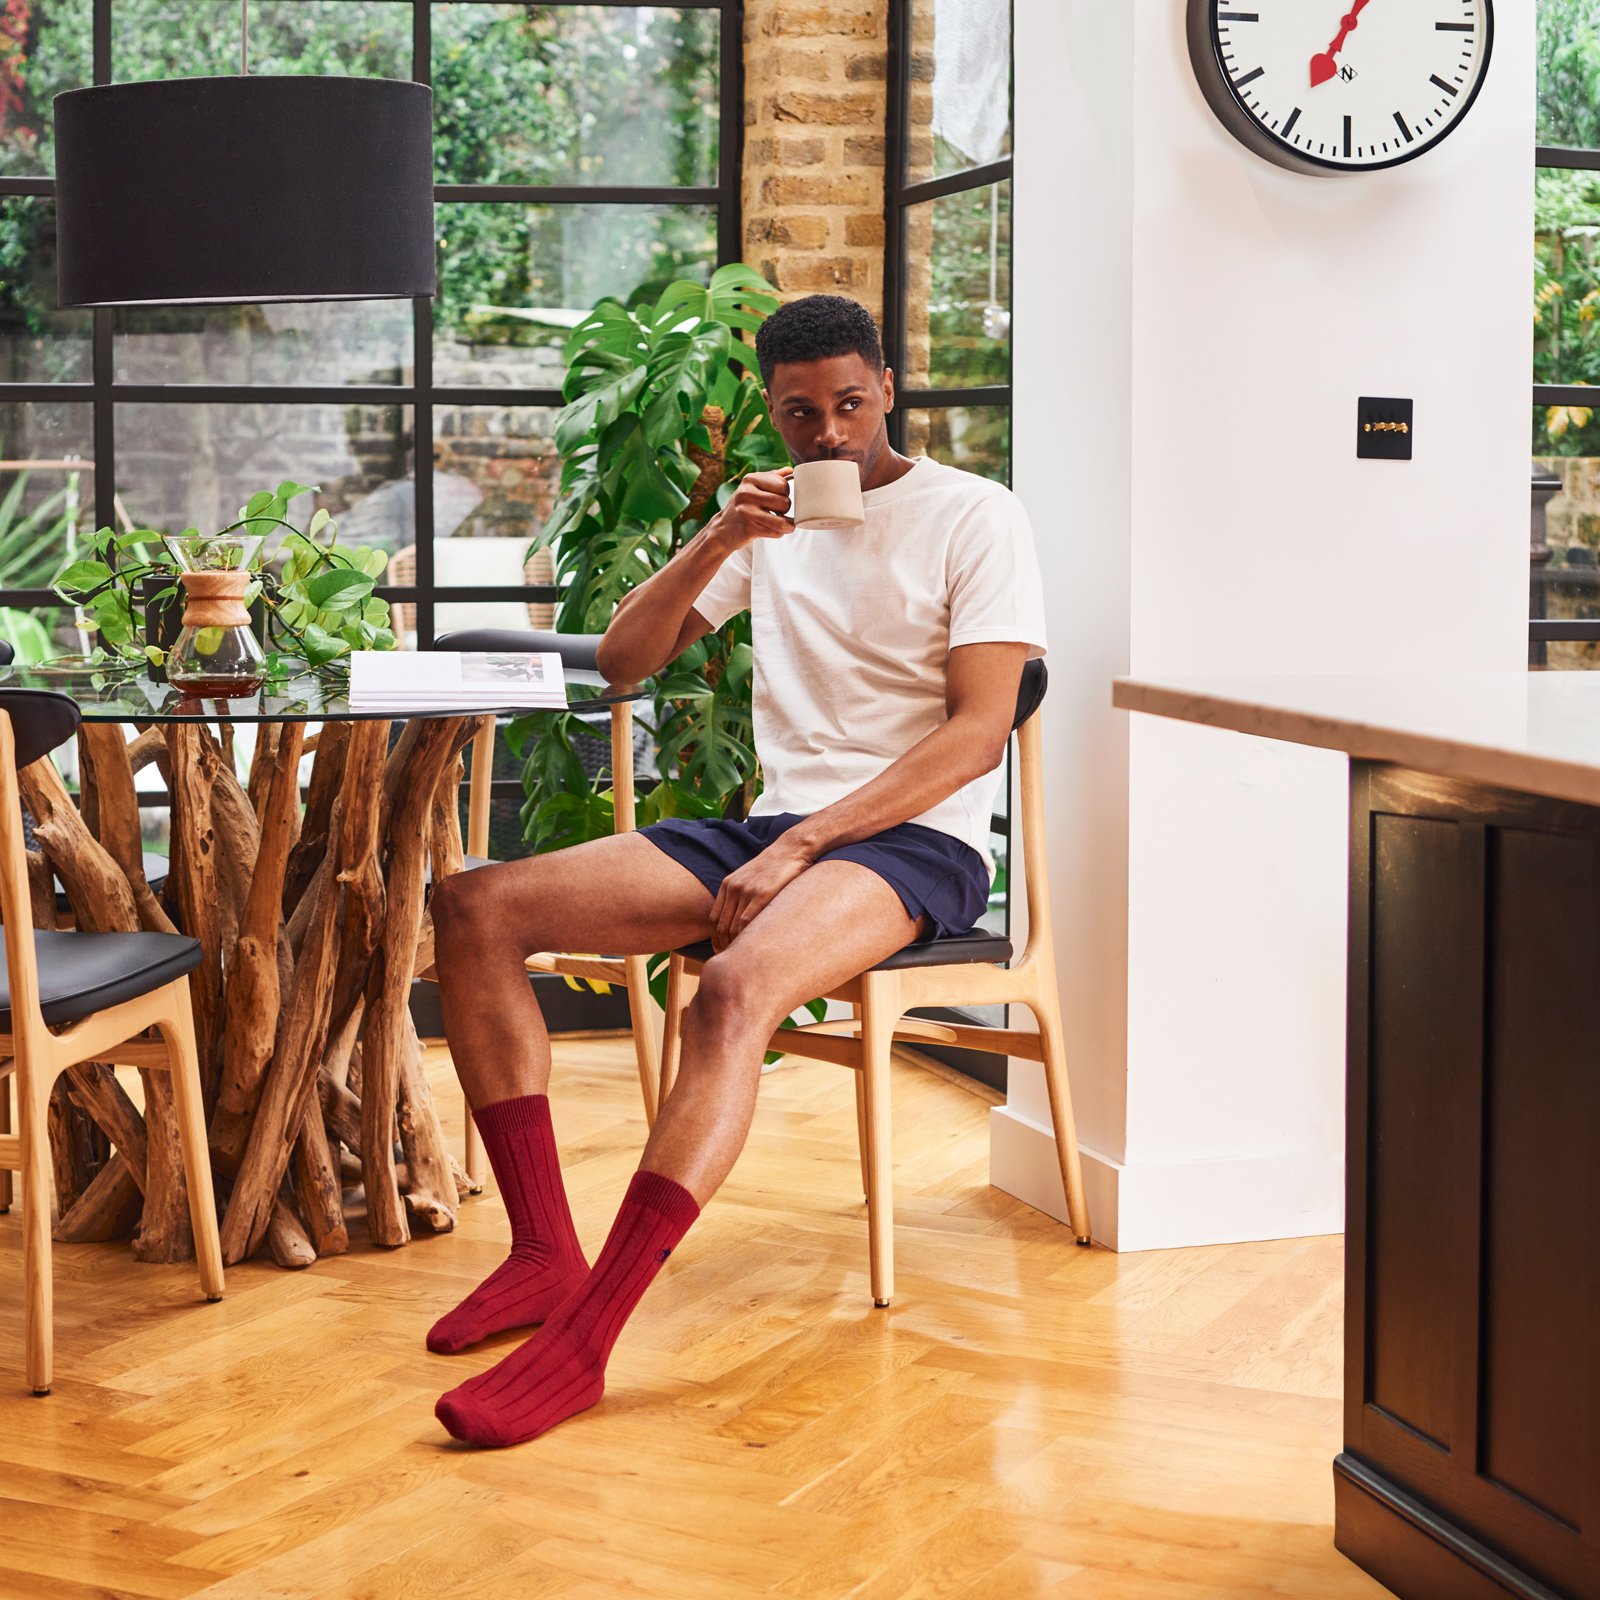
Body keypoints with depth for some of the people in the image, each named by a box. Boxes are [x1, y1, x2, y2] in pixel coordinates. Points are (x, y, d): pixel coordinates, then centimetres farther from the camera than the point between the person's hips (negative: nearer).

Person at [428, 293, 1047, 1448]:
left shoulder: (974, 516, 0)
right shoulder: (770, 517, 18)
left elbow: (978, 734, -10)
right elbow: (623, 661, 13)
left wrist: (801, 847, -18)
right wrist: (717, 542, -4)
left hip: (914, 842, -7)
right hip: (775, 831, 7)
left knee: (732, 992, -38)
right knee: (475, 909, -11)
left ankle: (581, 1342, -39)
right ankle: (546, 1253, -14)